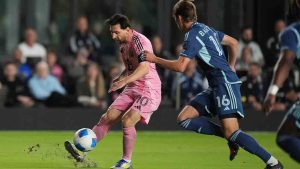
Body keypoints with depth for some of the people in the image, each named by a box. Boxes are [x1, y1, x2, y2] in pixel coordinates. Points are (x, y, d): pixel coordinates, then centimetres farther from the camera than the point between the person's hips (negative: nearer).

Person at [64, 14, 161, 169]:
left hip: (149, 91, -8)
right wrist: (119, 78, 5)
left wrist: (124, 81, -45)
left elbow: (144, 68, -34)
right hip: (132, 90, 8)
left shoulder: (139, 41, -19)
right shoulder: (123, 44, 9)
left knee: (127, 121, -23)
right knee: (108, 117, -4)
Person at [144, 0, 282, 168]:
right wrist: (230, 67, 31)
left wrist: (155, 59, -6)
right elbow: (233, 43, 25)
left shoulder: (193, 36, -11)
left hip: (225, 84, -10)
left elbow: (180, 66, -17)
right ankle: (231, 138, 2)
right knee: (184, 118, 2)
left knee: (231, 132, -17)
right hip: (216, 87, 10)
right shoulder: (205, 29, 17)